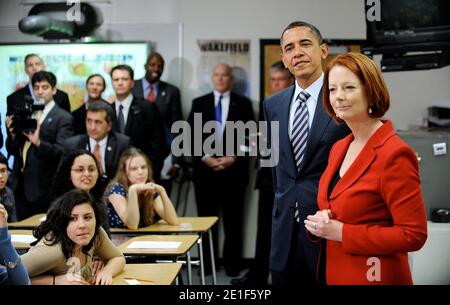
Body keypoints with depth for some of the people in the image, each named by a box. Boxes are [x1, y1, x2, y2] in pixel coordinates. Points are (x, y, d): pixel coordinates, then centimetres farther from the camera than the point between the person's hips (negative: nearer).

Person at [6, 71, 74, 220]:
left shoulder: (63, 118, -5)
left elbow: (62, 151, -16)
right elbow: (12, 150, 12)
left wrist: (38, 142, -31)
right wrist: (12, 134, -8)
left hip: (42, 187, -5)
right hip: (21, 185, 5)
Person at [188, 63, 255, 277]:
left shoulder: (243, 103, 7)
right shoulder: (199, 103, 10)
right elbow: (191, 135, 5)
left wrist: (233, 158, -9)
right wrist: (205, 157, -7)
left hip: (234, 169, -1)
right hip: (205, 169, 1)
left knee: (233, 220, 3)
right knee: (206, 219, 5)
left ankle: (232, 264, 12)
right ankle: (207, 264, 13)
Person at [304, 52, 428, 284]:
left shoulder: (394, 154, -19)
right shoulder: (339, 148, 5)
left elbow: (414, 235, -21)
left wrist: (341, 232, -21)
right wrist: (321, 222, -6)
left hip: (374, 276, -7)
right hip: (334, 274, 7)